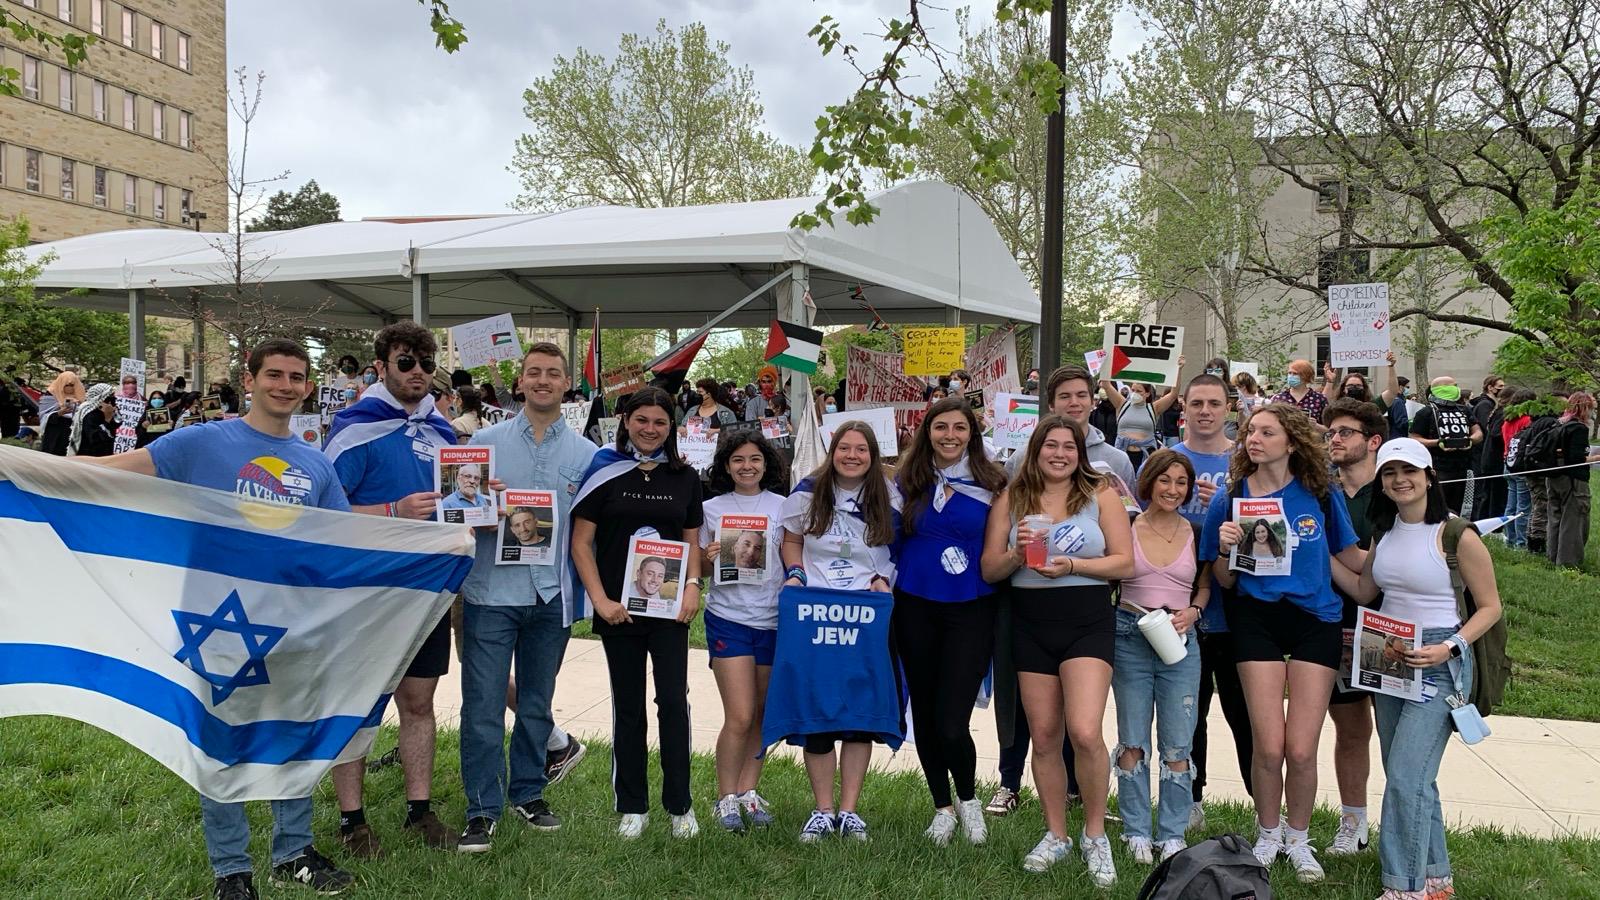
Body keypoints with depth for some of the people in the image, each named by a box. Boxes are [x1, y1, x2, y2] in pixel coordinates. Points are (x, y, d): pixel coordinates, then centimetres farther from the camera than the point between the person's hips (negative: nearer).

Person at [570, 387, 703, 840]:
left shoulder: (685, 478, 8)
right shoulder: (604, 473, -1)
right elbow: (581, 543, -2)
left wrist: (692, 586, -3)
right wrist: (600, 599, -10)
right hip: (618, 610, -1)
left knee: (674, 701, -2)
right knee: (627, 707, 8)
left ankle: (679, 805, 12)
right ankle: (633, 808, 19)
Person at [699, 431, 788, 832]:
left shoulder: (782, 507, 4)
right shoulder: (712, 509, 4)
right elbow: (701, 569, 11)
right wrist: (710, 557, -11)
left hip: (773, 619, 2)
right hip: (728, 618, -1)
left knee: (762, 714, 9)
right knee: (740, 717, -6)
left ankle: (749, 790, 23)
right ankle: (726, 797, 8)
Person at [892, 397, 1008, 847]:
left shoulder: (991, 483, -2)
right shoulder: (908, 480, 3)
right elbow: (892, 538, 11)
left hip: (971, 611, -3)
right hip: (916, 608, 3)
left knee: (952, 724, -10)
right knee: (925, 713, 12)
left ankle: (968, 801, 20)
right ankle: (943, 808, 32)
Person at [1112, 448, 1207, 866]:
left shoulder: (1197, 534, 5)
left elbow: (1205, 586, 15)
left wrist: (1193, 612, -3)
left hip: (1180, 640, 1)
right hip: (1130, 638, -1)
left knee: (1178, 745, 3)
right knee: (1133, 741, 6)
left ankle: (1173, 835, 15)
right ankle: (1137, 832, 17)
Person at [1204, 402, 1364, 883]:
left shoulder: (1321, 495, -1)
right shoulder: (1230, 498, -1)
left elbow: (1350, 556, 10)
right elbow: (1224, 580, 3)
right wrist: (1225, 548, -17)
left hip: (1316, 621, 0)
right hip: (1257, 620, 0)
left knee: (1301, 750, -1)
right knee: (1269, 747, -4)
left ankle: (1298, 838, 27)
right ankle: (1267, 834, 25)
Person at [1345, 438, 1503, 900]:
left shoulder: (1456, 535, -13)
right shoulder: (1384, 531, 7)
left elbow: (1490, 607, -7)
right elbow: (1365, 591, 13)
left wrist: (1450, 648, -19)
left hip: (1438, 663, -7)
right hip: (1388, 659, 7)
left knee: (1405, 777, -11)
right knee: (1411, 778, 14)